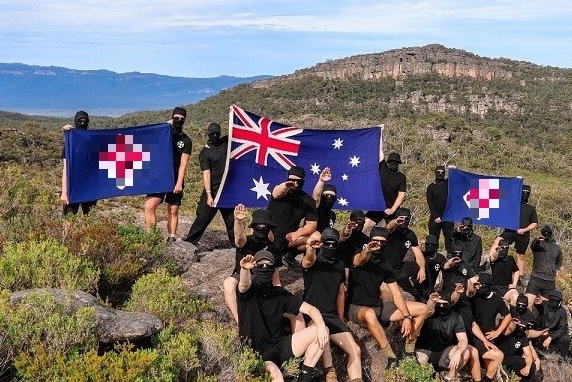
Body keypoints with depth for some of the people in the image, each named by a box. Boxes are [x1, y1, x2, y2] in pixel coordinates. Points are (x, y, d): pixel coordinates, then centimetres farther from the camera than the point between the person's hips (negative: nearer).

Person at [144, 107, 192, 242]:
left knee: (173, 211, 3)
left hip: (175, 180, -1)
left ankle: (172, 238, 12)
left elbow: (183, 164, -4)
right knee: (149, 206, -15)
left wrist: (179, 183, -14)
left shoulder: (186, 141, 3)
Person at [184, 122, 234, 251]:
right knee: (203, 217, -6)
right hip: (213, 190, -5)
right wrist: (209, 195, -25)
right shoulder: (205, 153, -10)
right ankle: (189, 244, -2)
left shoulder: (224, 142, 6)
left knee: (231, 219, 13)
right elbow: (206, 174, -18)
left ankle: (236, 244, 23)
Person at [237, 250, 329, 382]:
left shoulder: (280, 294, 6)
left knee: (321, 331, -9)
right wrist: (244, 269, -57)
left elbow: (310, 309, 2)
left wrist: (321, 326, -18)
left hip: (279, 345, 6)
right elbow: (244, 284, -33)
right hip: (256, 353, -6)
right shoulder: (248, 292, -7)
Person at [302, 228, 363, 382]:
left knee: (355, 351, -8)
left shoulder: (340, 265, 13)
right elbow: (309, 259, -32)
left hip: (332, 316, 6)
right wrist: (310, 247, -56)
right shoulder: (313, 261, -5)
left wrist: (341, 320, 20)